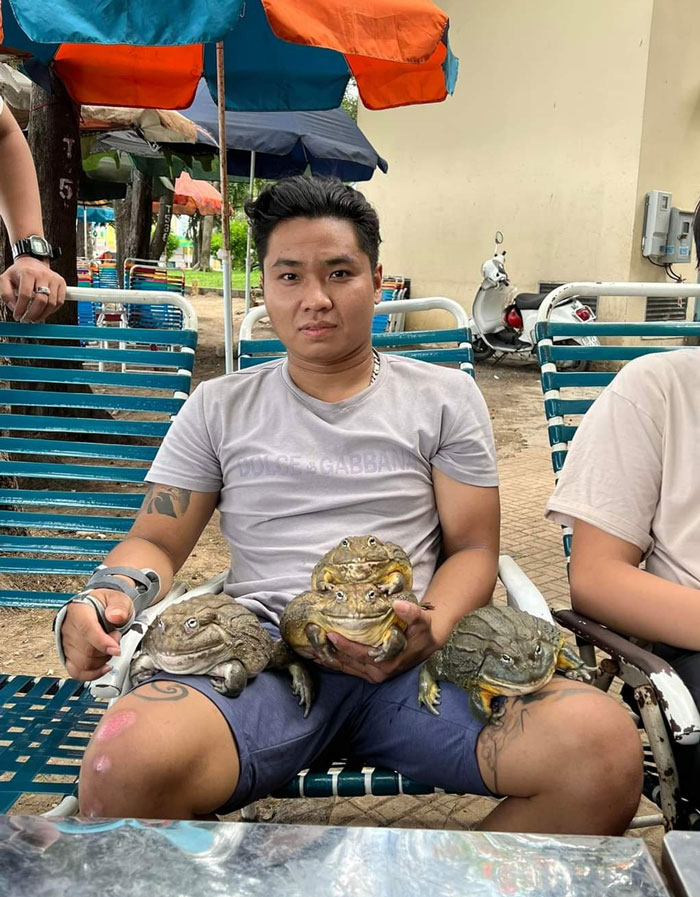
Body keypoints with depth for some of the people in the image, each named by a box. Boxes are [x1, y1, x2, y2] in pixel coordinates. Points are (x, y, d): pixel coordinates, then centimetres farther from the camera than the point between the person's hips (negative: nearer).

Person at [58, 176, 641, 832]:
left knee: (603, 743, -27)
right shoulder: (218, 408, 16)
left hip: (409, 662, 1)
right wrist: (113, 593, -9)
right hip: (260, 658, 0)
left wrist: (430, 630, -11)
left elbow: (472, 547, 10)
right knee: (126, 764, -34)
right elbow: (155, 540, 15)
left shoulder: (446, 397, 14)